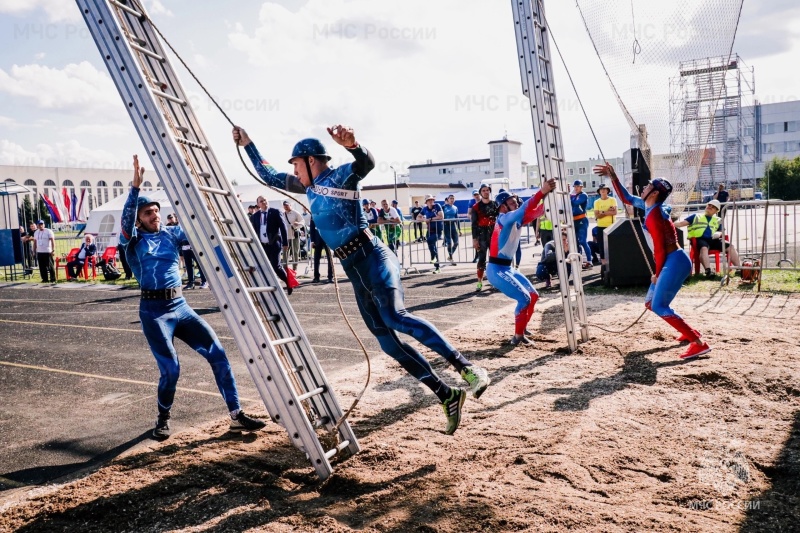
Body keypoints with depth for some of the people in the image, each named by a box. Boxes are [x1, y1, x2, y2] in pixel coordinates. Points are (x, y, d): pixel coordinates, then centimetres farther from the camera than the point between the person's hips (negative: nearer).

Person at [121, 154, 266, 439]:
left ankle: (236, 415, 2)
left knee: (217, 353, -4)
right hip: (153, 311, -4)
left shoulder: (172, 233, 14)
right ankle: (163, 418, 21)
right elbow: (127, 217, -15)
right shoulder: (134, 241, 3)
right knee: (170, 368, -10)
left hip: (180, 306, 4)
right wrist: (135, 186, -27)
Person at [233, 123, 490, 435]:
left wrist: (352, 145, -45)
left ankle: (468, 369, -29)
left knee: (394, 317, -31)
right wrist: (247, 145, 31)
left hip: (373, 258, -8)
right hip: (353, 269, 8)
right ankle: (448, 397, 2)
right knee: (387, 341, 0)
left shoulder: (340, 176, -3)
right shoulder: (309, 186, 20)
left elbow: (367, 163, -25)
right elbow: (270, 176, 32)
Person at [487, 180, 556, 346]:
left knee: (533, 295, 12)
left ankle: (521, 331, 24)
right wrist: (541, 192, -41)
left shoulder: (517, 220, 11)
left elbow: (534, 213, -2)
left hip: (508, 268, 10)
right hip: (496, 270, -10)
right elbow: (524, 209, -31)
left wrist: (547, 198, -18)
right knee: (524, 298, -13)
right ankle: (518, 336, 0)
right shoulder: (504, 218, -13)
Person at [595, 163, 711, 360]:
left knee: (659, 307, -14)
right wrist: (612, 176, 21)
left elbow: (660, 250, -17)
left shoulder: (653, 216, -18)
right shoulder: (649, 207, 9)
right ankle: (690, 332, 25)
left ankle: (699, 343, -13)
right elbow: (626, 198, 25)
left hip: (675, 263, -10)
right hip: (672, 263, 10)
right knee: (651, 303, 16)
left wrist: (657, 274, -6)